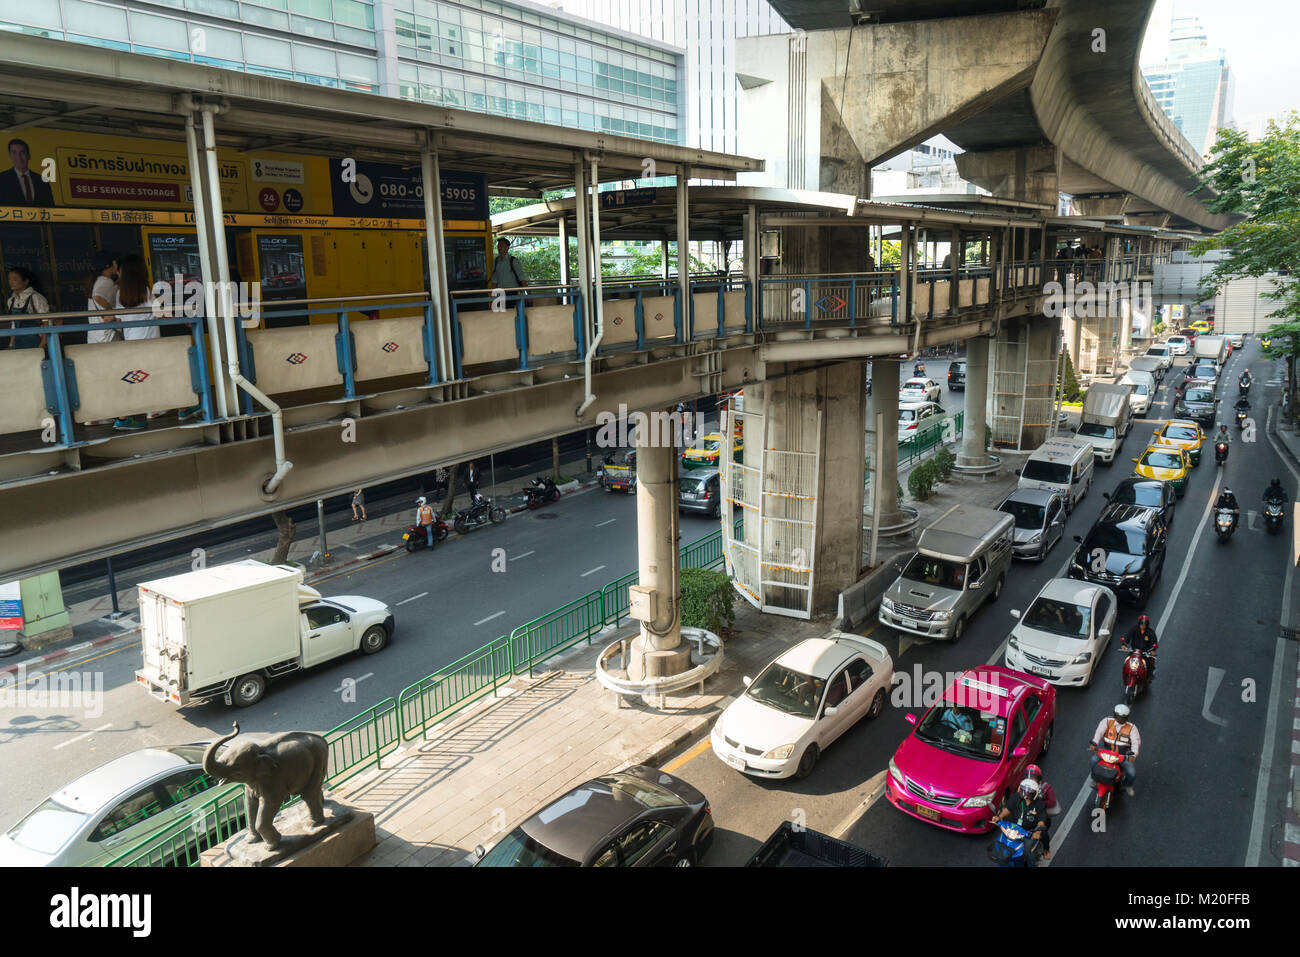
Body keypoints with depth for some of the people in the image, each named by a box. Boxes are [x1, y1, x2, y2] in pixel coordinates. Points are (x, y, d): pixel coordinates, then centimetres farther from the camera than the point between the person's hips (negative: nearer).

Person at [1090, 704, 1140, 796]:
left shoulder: (1131, 727, -2)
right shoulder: (1107, 721, -3)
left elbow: (1136, 741, -15)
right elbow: (1099, 732, -18)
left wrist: (1133, 754, -34)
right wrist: (1094, 743, -36)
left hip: (1123, 755, 0)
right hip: (1106, 752, 0)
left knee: (1132, 773, -17)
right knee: (1094, 760, -26)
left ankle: (1128, 785, 22)